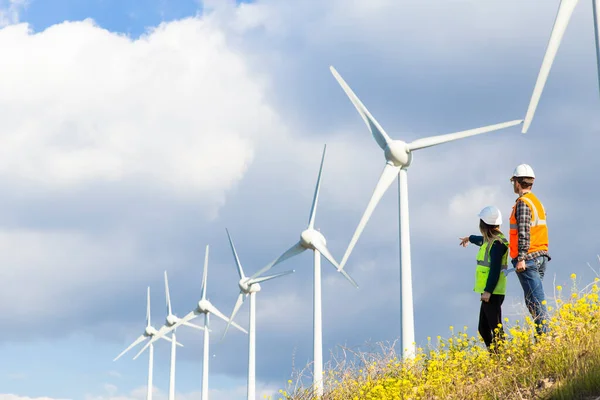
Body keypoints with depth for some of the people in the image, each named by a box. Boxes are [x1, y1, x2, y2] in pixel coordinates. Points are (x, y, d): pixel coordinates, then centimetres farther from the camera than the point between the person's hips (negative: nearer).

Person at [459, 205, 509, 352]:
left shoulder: (497, 243, -15)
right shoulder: (490, 240, 15)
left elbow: (495, 270, -21)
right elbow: (481, 240, 41)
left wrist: (488, 291, -24)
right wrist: (469, 238, 61)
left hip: (493, 293, -10)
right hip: (488, 292, 10)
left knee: (496, 328, -13)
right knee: (483, 329, 14)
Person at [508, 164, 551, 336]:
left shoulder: (523, 203, -10)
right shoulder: (537, 201, 18)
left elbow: (524, 232, -19)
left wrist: (521, 258, -21)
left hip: (528, 258, -9)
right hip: (541, 256, 9)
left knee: (536, 300, -10)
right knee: (533, 299, 12)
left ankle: (545, 334, -13)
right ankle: (543, 335, 10)